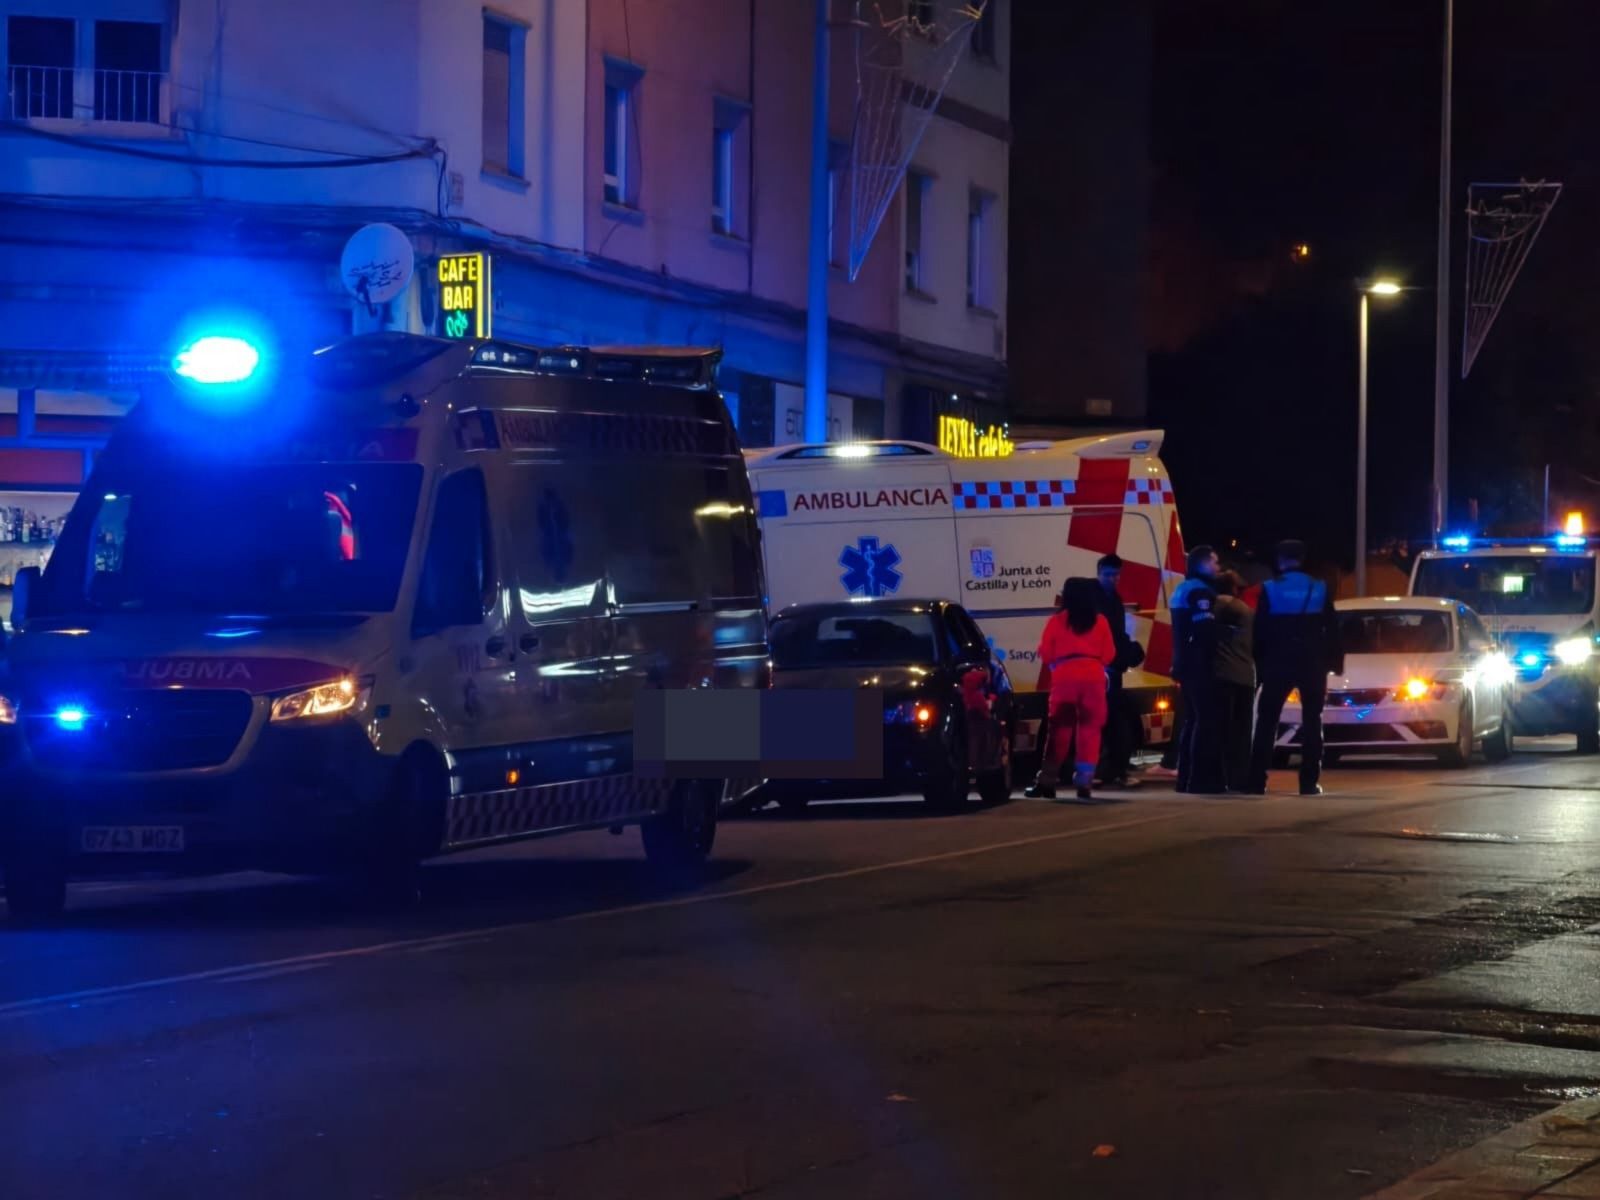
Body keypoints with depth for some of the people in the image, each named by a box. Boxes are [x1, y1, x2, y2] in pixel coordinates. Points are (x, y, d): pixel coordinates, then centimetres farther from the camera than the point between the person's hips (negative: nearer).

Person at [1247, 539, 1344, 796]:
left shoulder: (1269, 589, -3)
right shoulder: (1320, 590, 2)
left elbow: (1260, 631, -2)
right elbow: (1332, 629, 4)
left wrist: (1259, 664, 5)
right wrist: (1335, 662, 10)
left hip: (1278, 663, -1)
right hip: (1312, 664, 1)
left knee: (1267, 721, 5)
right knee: (1311, 722, 5)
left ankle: (1257, 781, -1)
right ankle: (1309, 782, -3)